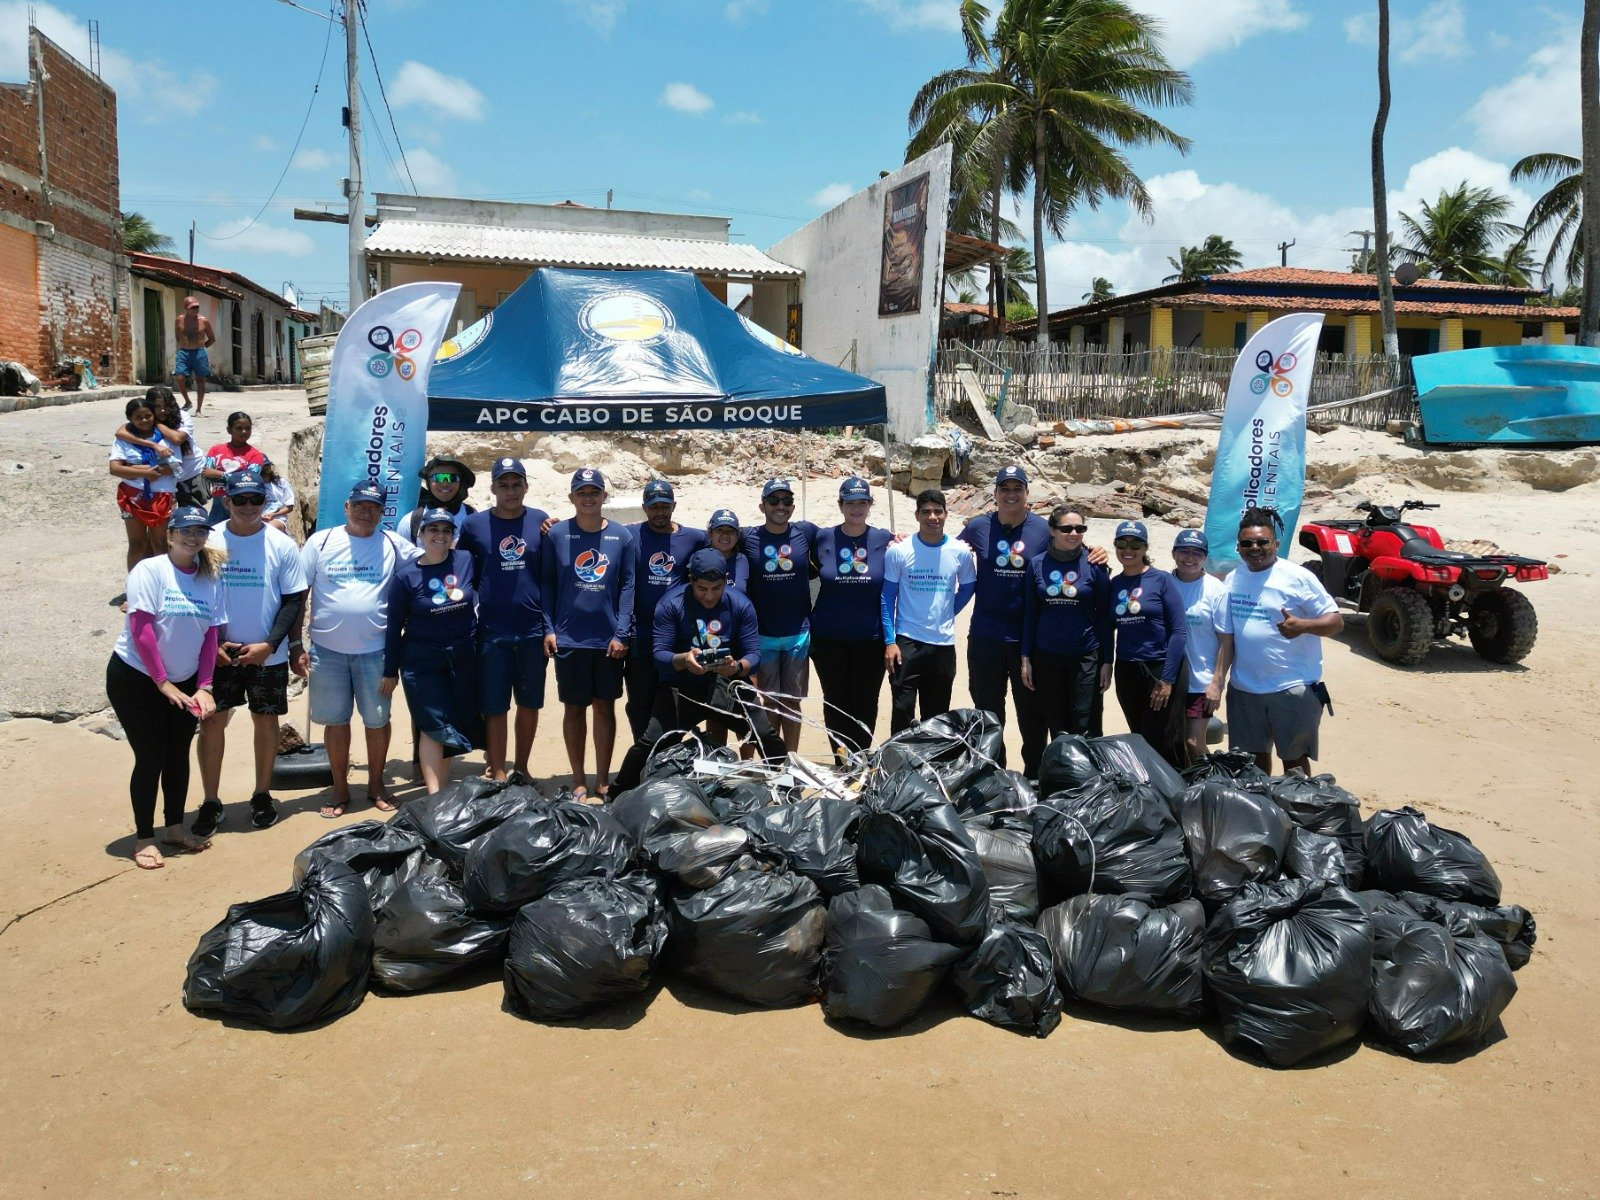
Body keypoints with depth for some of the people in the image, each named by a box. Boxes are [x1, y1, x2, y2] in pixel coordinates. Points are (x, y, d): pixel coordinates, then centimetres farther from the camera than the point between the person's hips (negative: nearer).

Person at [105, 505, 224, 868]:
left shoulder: (211, 579, 0)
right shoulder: (149, 570, -14)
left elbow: (211, 634, 1)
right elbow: (141, 630, -18)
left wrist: (203, 687, -6)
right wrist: (163, 683, -17)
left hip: (184, 681, 5)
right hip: (136, 678, -5)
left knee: (179, 755, 12)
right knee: (150, 758, -3)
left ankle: (175, 827, 27)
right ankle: (143, 838, 10)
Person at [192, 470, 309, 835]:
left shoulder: (281, 544, -4)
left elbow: (294, 600, -3)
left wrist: (269, 645, -13)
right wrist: (211, 644, -7)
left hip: (268, 655, 0)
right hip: (218, 652, 0)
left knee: (265, 720, 9)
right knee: (211, 721, 2)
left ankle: (262, 796, 24)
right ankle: (211, 802, 14)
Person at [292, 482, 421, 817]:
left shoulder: (393, 544, 1)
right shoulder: (321, 541, 0)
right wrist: (296, 645, -3)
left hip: (374, 650, 0)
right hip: (327, 649, 0)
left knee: (377, 719, 7)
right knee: (335, 720, 9)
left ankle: (376, 784, 25)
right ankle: (340, 789, 22)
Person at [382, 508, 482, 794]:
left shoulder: (466, 561, -3)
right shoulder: (406, 575, -8)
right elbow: (395, 626, -2)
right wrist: (391, 671, 0)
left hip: (465, 657, 3)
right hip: (423, 661, -3)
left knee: (464, 722, 9)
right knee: (434, 727, -5)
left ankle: (439, 778, 26)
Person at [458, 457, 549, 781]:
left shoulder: (541, 521, 3)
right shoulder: (474, 524, 1)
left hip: (533, 630, 1)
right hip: (492, 632, -1)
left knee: (530, 703, 11)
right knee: (494, 707, 2)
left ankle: (521, 769, 25)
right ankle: (497, 775, 10)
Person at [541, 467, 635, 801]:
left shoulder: (622, 536, 2)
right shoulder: (556, 533, 0)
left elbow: (627, 586, 2)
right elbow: (547, 583, 2)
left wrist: (622, 633, -5)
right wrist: (548, 629, -4)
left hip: (609, 640, 1)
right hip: (568, 638, -1)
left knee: (605, 707, 8)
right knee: (574, 708, 6)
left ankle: (603, 780, 18)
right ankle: (578, 780, 17)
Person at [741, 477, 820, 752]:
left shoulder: (806, 532, 0)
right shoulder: (748, 537, -2)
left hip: (799, 634, 1)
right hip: (763, 635, -1)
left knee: (792, 702, 11)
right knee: (770, 702, 7)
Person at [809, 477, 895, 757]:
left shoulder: (885, 540, 0)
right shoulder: (823, 538, 1)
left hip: (870, 638, -1)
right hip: (829, 638, 1)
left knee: (865, 704, 6)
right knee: (835, 702, 7)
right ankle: (841, 761, 19)